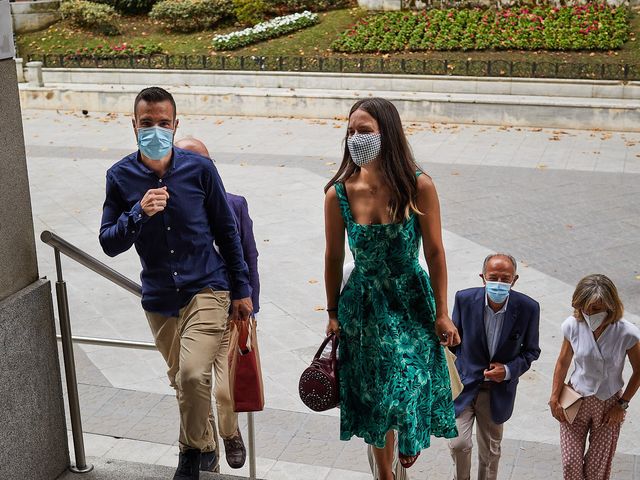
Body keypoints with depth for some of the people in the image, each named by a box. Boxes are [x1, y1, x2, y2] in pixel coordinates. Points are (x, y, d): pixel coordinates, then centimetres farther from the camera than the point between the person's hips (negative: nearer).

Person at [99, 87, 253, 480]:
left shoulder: (199, 168, -9)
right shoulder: (121, 176, -5)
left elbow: (227, 230, 1)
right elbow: (109, 244, -5)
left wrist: (242, 288, 4)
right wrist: (139, 213, -24)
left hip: (207, 289, -3)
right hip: (160, 299, 3)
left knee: (193, 374, -21)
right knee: (183, 381, 17)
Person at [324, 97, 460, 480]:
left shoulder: (419, 187, -16)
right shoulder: (339, 194, -12)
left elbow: (435, 252, -8)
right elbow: (334, 258, -1)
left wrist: (442, 313, -4)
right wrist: (333, 313, 6)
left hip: (411, 301, -1)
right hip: (363, 305, 2)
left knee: (407, 389, -6)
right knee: (373, 394, 12)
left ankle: (410, 442, 31)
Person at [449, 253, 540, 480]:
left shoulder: (528, 308, -15)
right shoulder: (464, 299, -14)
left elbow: (531, 350, 0)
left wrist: (509, 370, -15)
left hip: (499, 390, 1)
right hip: (464, 384, -1)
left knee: (490, 450, 18)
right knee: (459, 443, -8)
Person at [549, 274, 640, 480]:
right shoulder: (573, 326, -16)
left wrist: (622, 405, -6)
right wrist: (555, 399, 3)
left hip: (609, 405, -1)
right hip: (575, 401, 1)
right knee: (571, 463, 3)